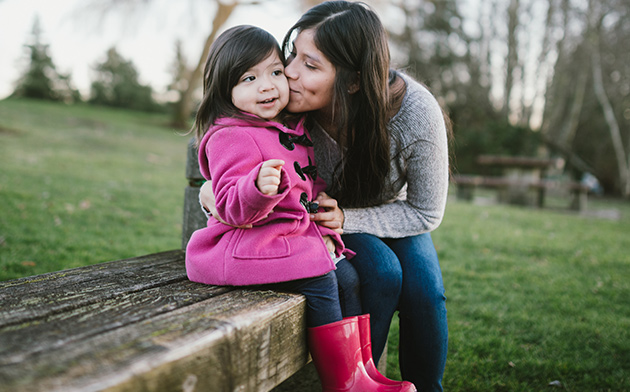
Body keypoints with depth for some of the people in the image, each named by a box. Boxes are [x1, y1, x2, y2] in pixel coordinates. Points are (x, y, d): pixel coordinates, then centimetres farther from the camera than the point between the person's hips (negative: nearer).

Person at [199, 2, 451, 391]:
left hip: (393, 216, 1)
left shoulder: (417, 114, -32)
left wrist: (346, 218, -31)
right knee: (381, 273, -28)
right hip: (324, 210, -1)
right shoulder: (294, 104, -30)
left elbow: (426, 213, -19)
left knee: (423, 287, -23)